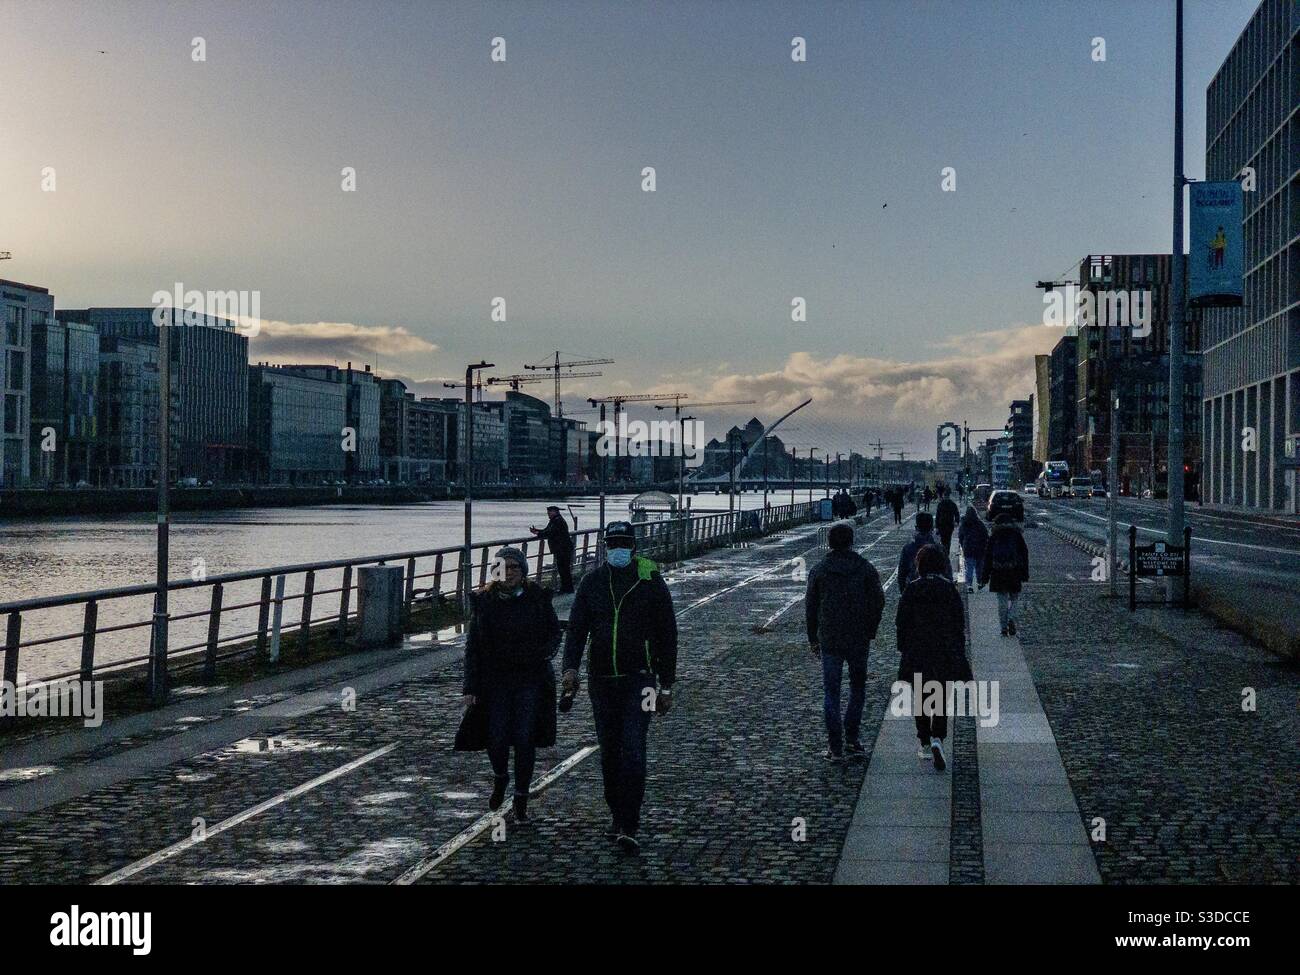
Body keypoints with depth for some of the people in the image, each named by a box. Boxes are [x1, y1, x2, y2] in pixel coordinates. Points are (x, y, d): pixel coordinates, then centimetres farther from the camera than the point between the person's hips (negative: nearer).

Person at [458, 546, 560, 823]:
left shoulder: (538, 598, -1)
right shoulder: (484, 601, 0)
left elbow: (555, 632, 9)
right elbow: (473, 646, 2)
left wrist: (544, 652, -13)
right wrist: (470, 688, -2)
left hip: (531, 679, -1)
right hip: (495, 680, 1)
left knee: (524, 739, -5)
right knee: (496, 740, -4)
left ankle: (521, 800, 9)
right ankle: (500, 777, 29)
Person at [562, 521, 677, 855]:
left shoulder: (651, 582, -1)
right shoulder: (592, 582, 5)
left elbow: (667, 636, 3)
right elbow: (576, 629, 2)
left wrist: (666, 686, 2)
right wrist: (570, 668, -15)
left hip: (638, 680, -4)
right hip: (600, 680, 4)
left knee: (633, 751, -13)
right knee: (609, 752, 11)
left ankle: (628, 829, -13)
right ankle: (618, 818, 25)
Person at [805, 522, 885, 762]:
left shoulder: (819, 570, 0)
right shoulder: (866, 569, -2)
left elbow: (810, 607, 3)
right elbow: (878, 602, -2)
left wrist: (813, 639, 12)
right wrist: (870, 632, 9)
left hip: (829, 640, 0)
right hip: (859, 639, 0)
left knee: (831, 692, 3)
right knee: (858, 687, 17)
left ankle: (835, 746, -3)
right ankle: (851, 740, 13)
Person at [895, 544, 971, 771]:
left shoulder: (912, 589, -7)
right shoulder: (949, 588, -4)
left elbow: (902, 622, -5)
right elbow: (960, 622, 0)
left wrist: (902, 649, 6)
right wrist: (959, 651, 10)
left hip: (917, 652, 0)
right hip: (945, 653, 0)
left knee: (920, 699, 14)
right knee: (941, 699, 6)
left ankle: (925, 744, 19)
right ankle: (937, 739, -15)